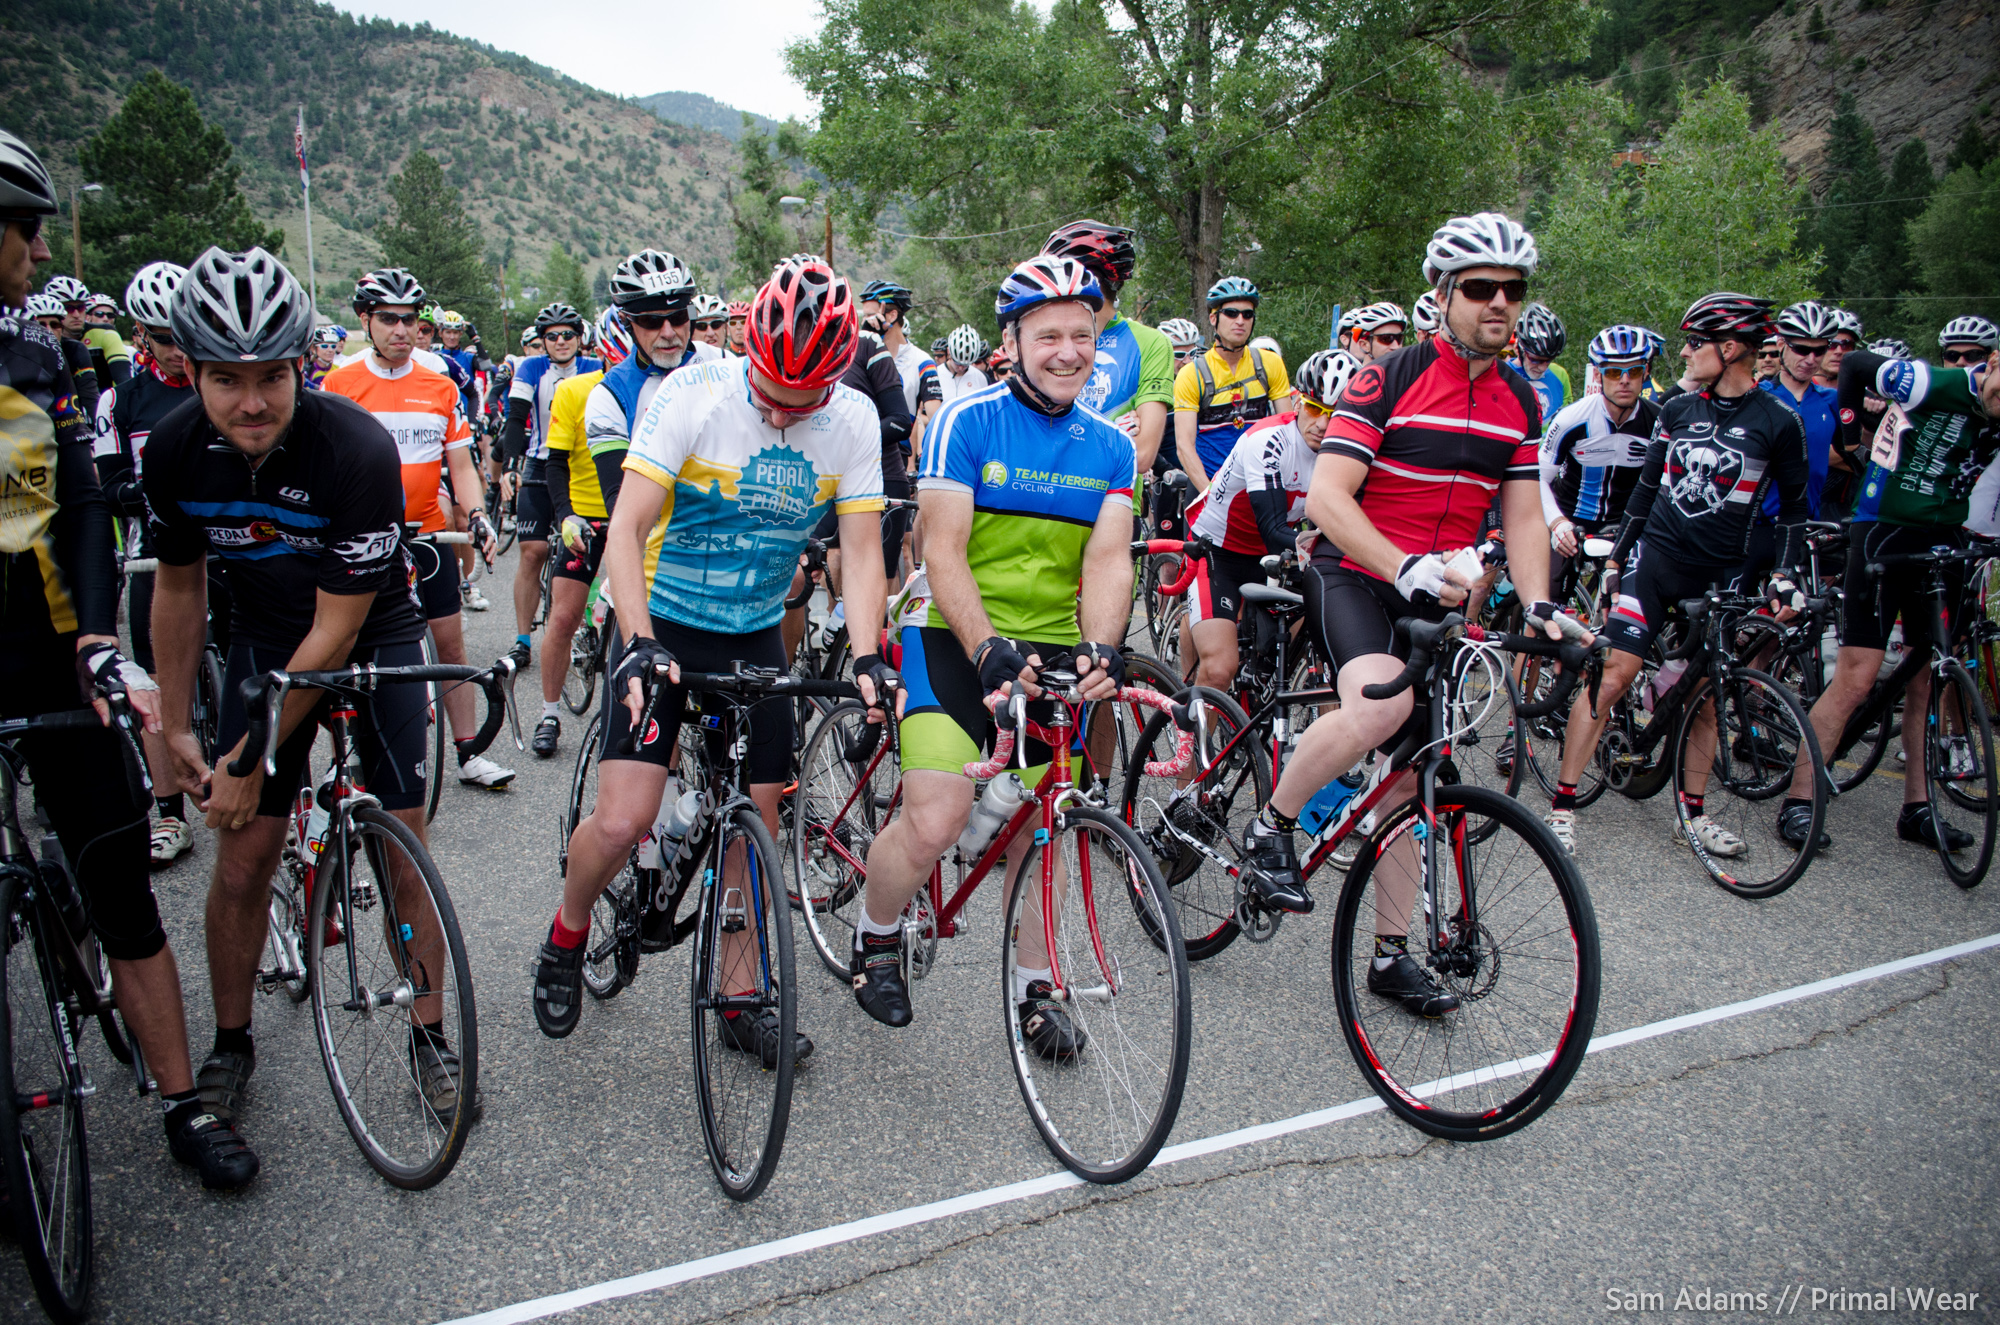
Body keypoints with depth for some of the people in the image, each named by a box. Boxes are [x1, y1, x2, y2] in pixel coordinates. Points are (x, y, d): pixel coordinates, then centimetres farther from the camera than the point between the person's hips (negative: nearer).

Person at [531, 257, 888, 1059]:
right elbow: (627, 527, -22)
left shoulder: (853, 421, -8)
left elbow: (861, 551, -8)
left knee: (757, 827, 6)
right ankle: (566, 937, 20)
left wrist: (865, 657, -23)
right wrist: (639, 643, -35)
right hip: (662, 629, -3)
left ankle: (741, 1000, 24)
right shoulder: (694, 395, -17)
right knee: (622, 823, -13)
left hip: (756, 639, 3)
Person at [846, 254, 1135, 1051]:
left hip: (1056, 655, 4)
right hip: (957, 642, -3)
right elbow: (943, 554, -14)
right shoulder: (965, 422, -7)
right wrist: (989, 649, -29)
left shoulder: (1112, 449, 5)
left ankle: (1034, 989, 27)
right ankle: (876, 935, 14)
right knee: (936, 822, -16)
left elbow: (1107, 560, -6)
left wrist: (1101, 648, -26)